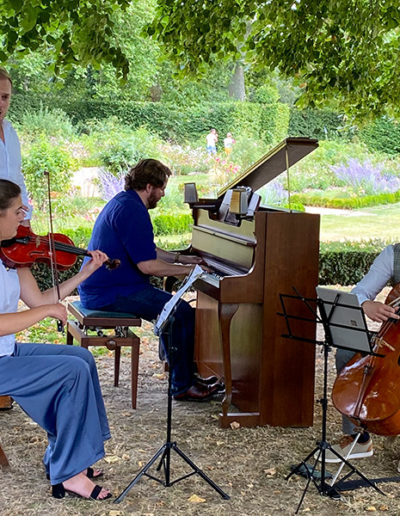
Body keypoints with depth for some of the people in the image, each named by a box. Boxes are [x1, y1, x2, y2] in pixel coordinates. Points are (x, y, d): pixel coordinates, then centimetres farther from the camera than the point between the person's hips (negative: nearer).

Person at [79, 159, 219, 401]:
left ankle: (182, 372, 25)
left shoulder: (123, 201, 15)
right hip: (112, 293, -11)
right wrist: (187, 269, -13)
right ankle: (182, 385, -5)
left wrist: (180, 258, 22)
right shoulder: (132, 211, -20)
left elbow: (145, 250, 28)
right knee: (183, 313, -13)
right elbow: (147, 265, -25)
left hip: (100, 287, 11)